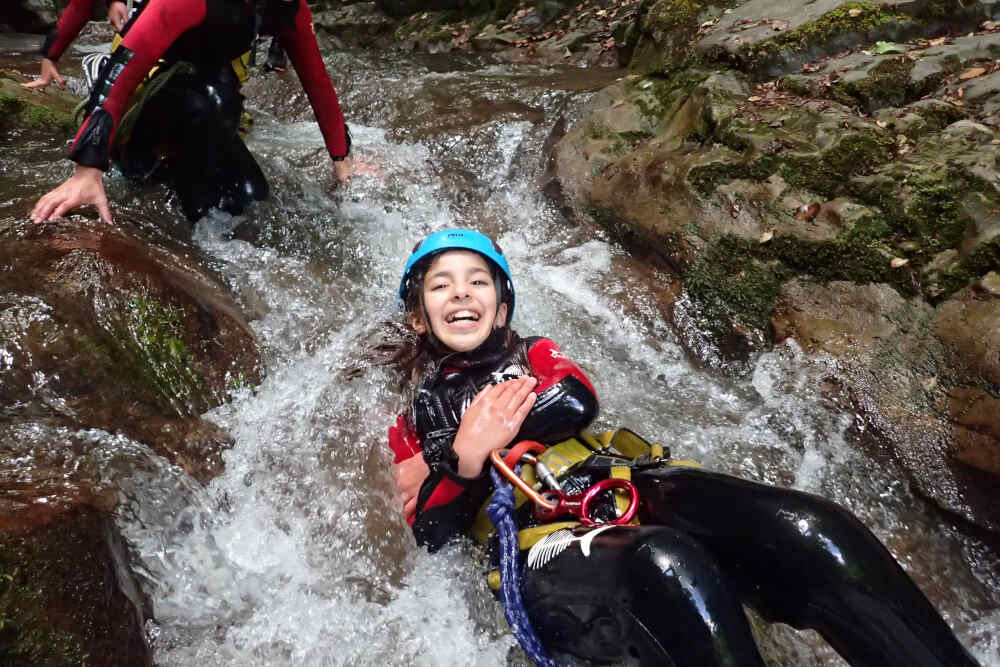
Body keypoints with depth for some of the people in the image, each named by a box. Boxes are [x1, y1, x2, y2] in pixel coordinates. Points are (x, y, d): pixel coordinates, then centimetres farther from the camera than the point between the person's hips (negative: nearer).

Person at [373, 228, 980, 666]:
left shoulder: (535, 356, 26)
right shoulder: (415, 416, 21)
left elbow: (577, 403, 1)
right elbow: (432, 534, 8)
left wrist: (460, 443, 2)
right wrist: (461, 457, -9)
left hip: (625, 489, 4)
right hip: (547, 546, -3)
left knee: (808, 531, -25)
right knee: (665, 564, -39)